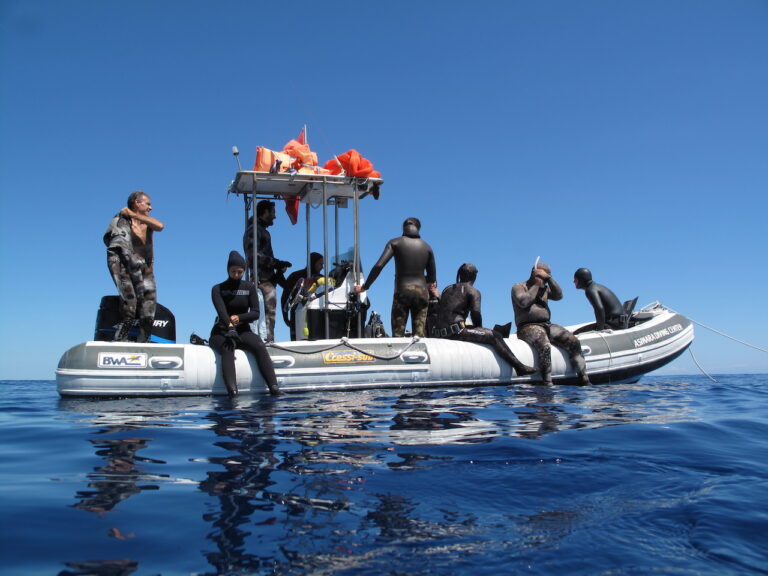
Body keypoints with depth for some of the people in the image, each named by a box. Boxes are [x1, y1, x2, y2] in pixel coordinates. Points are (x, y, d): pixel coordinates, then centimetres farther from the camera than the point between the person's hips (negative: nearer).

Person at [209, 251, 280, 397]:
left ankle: (274, 387, -43)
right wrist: (230, 327, -38)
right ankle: (232, 390, -54)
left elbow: (255, 313, 0)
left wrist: (238, 317, -21)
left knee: (260, 346, -30)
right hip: (221, 332, -2)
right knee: (228, 349, -36)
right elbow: (221, 311, -18)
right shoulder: (218, 289, 2)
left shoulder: (249, 287, 9)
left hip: (243, 331, 2)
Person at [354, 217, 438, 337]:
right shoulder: (427, 247, 11)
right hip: (421, 292, 2)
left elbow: (378, 266, -7)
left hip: (402, 291, -2)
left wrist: (364, 287, 0)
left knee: (398, 334, 0)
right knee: (420, 335, 4)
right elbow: (432, 277, 15)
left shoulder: (395, 243, 3)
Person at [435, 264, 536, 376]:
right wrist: (479, 328, 10)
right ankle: (519, 367, -6)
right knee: (494, 337, -4)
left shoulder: (447, 289, 20)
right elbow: (475, 313, -11)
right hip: (456, 331, -8)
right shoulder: (473, 291, 1)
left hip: (440, 333, 8)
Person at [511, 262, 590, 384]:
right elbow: (523, 302, -14)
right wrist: (536, 285, -3)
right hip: (528, 327, -6)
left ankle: (584, 379, -13)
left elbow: (559, 295, 4)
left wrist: (549, 278, -1)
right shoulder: (518, 287, 6)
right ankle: (548, 383, -37)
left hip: (547, 325, 6)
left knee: (573, 342, -14)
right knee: (544, 346, -37)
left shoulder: (545, 288, 23)